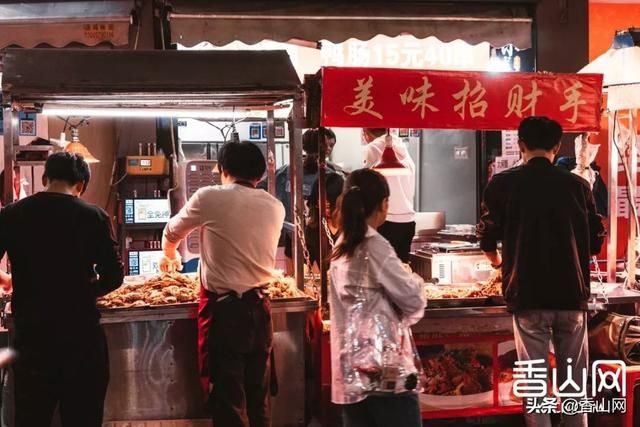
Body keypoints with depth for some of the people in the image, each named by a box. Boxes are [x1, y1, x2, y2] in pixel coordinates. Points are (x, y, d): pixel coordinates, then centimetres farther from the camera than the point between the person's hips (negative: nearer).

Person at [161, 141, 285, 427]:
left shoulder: (211, 198, -6)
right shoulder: (275, 207, 5)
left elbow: (171, 234, 10)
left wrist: (170, 256, 33)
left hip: (224, 309, -4)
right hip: (259, 307, 5)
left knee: (229, 401, 2)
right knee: (259, 398, 14)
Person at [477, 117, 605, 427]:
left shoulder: (502, 185, -3)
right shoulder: (577, 185, 1)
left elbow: (487, 240, 3)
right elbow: (595, 243, 8)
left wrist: (497, 261, 26)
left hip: (528, 296, -2)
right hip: (572, 295, 2)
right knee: (574, 381, 12)